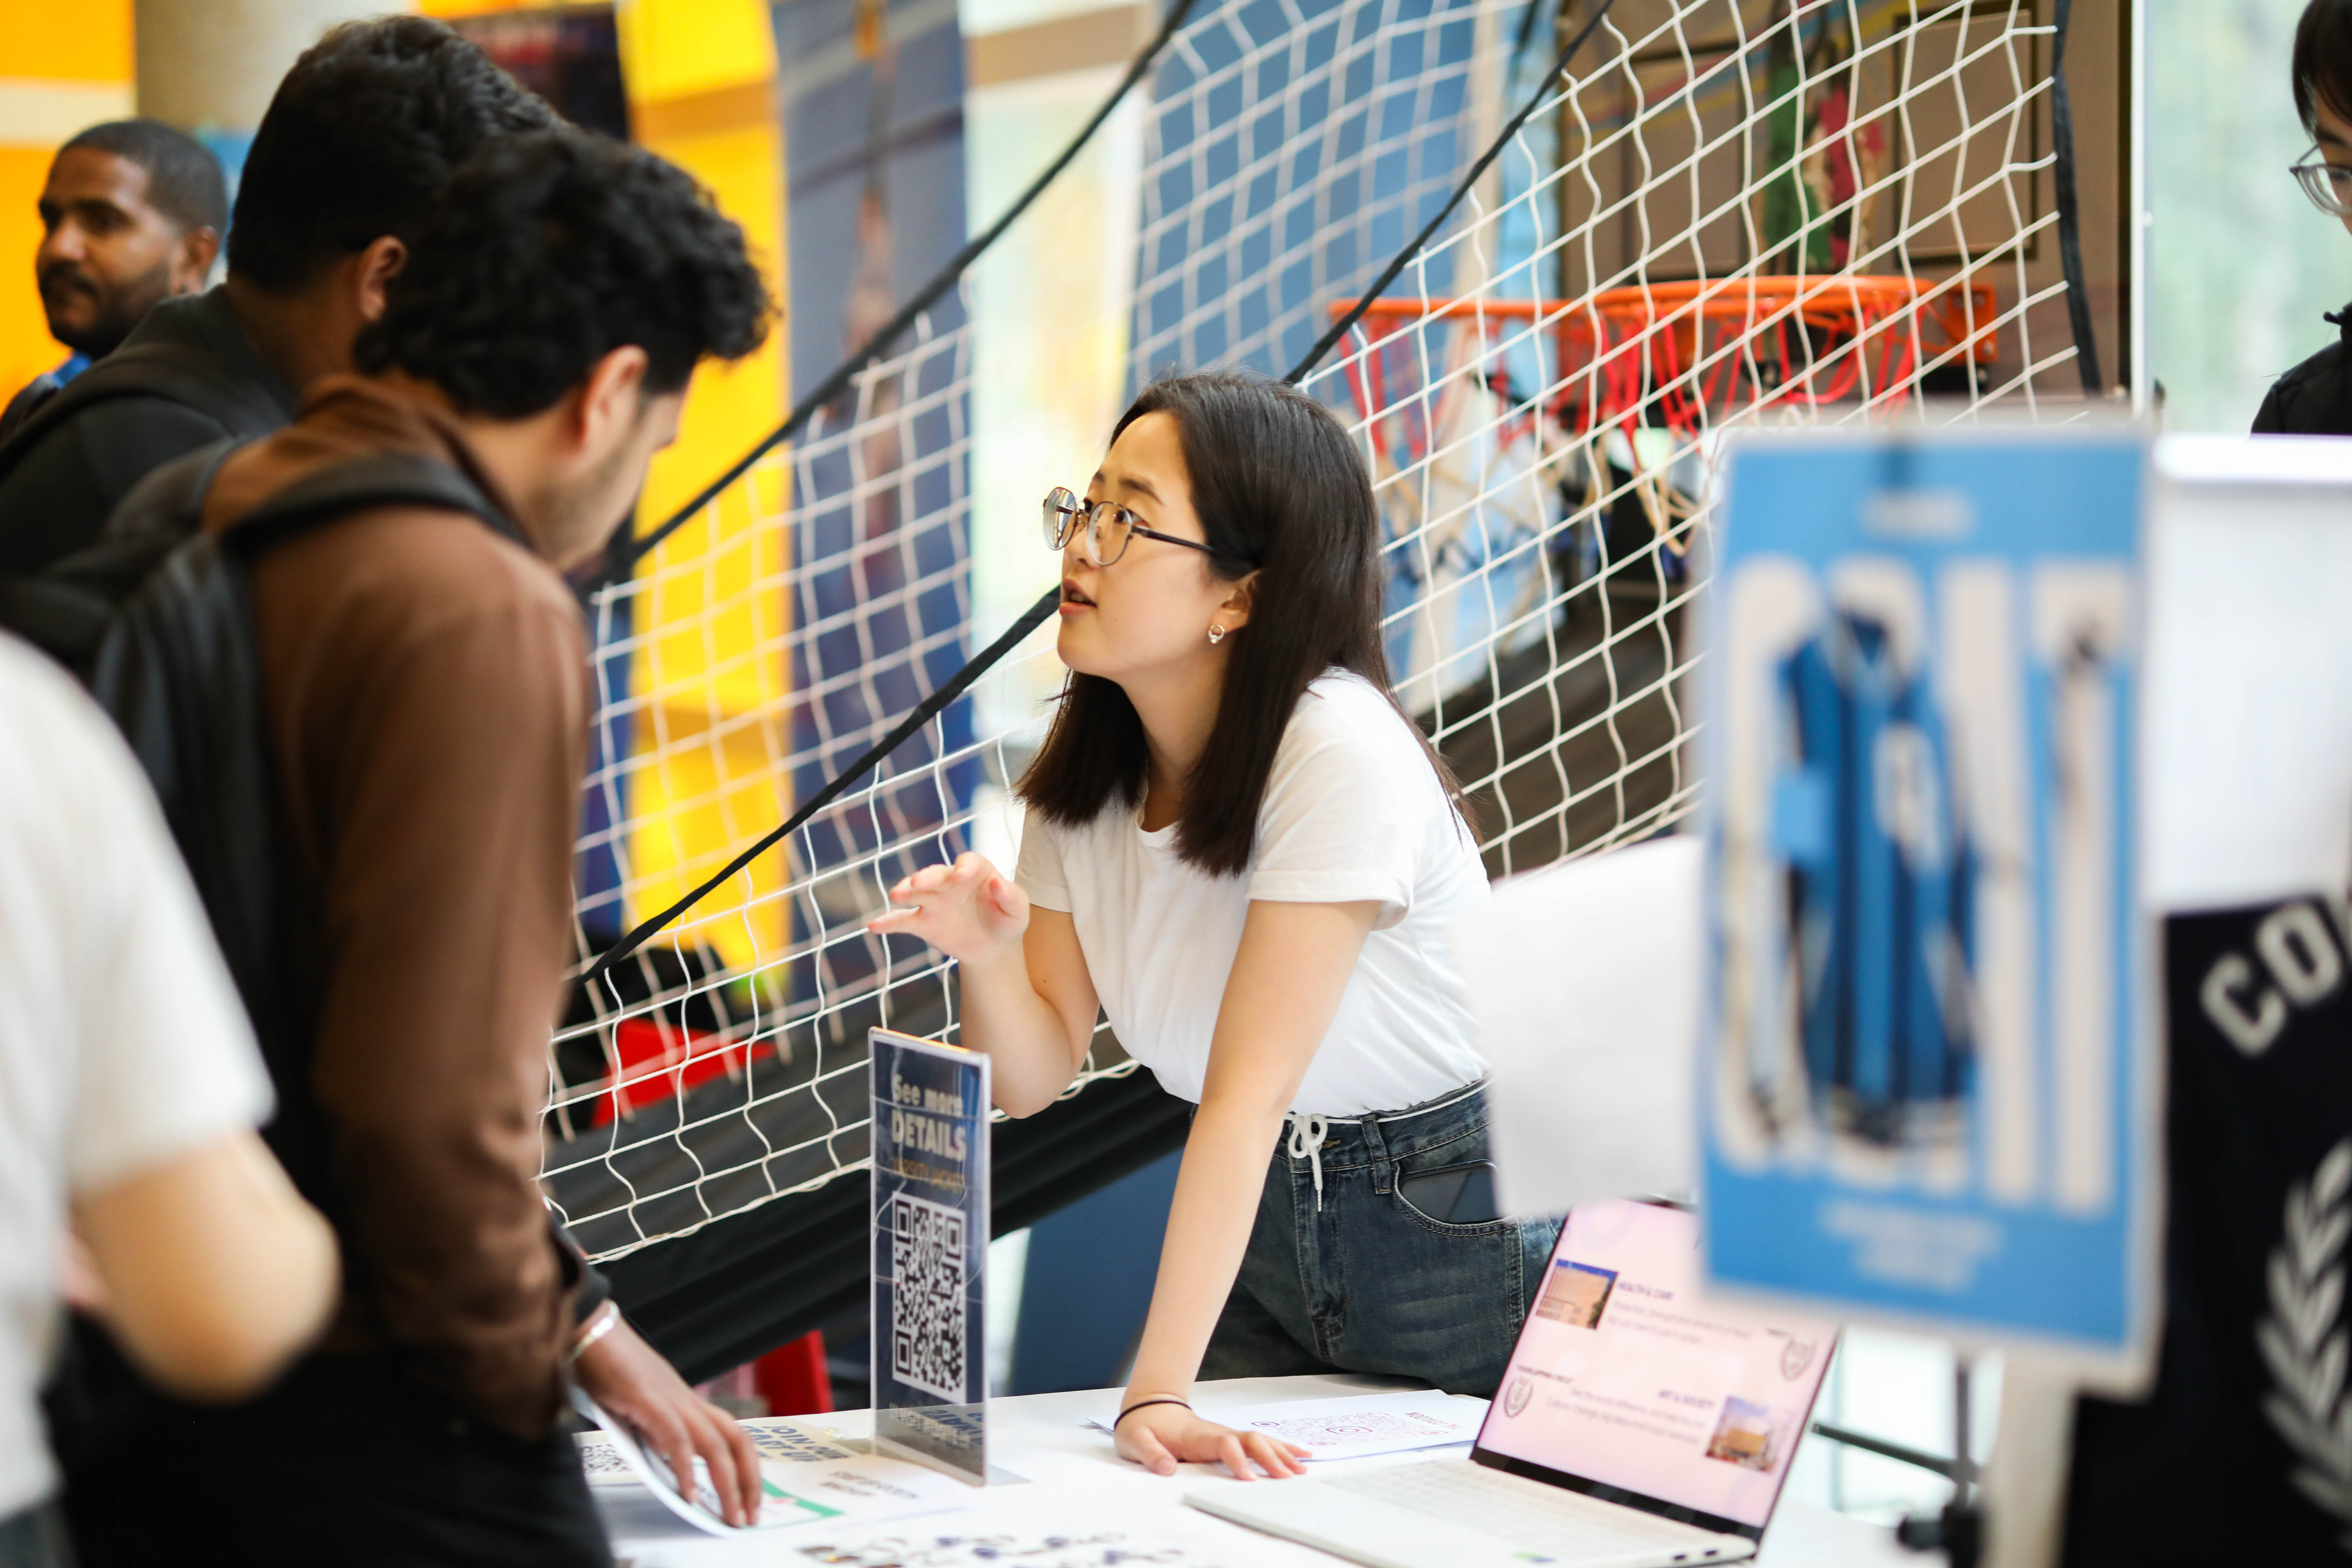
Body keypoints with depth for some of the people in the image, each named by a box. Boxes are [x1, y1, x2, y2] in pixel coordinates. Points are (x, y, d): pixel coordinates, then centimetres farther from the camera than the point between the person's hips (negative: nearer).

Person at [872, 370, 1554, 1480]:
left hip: (1459, 1226, -6)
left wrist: (1157, 1394, -32)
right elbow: (1033, 1077, -2)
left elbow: (1246, 1089, -30)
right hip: (1262, 1220, 6)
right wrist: (987, 954, -25)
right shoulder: (1087, 769, -3)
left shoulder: (1340, 754, -25)